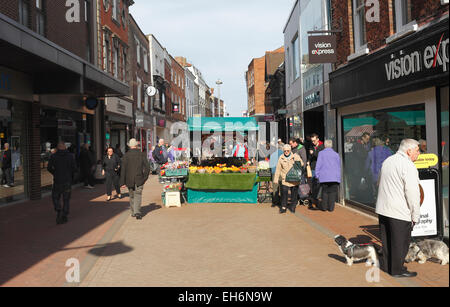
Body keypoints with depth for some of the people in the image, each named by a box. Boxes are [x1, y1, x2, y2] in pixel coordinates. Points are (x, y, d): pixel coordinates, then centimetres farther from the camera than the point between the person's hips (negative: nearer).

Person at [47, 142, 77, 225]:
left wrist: (55, 173, 13)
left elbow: (49, 168, -5)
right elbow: (74, 168, -7)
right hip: (68, 180, 1)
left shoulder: (53, 156, -3)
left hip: (57, 180, 0)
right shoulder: (70, 156, -3)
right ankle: (64, 217, 9)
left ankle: (59, 210, -8)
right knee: (66, 199, 9)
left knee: (55, 197, 15)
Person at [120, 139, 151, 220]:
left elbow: (123, 169, -6)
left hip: (129, 180, 1)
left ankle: (133, 212, 23)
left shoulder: (126, 155, -4)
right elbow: (147, 167, -4)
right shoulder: (142, 154, -3)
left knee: (132, 196, 15)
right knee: (138, 196, 1)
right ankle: (137, 212, -14)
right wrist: (145, 177, 8)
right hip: (139, 179, -1)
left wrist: (122, 182, -3)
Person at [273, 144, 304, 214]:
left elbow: (302, 164, 5)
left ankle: (293, 207, 22)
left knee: (294, 194, 5)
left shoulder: (296, 156, 1)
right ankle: (283, 207, 8)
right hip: (285, 179, 1)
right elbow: (278, 169, 8)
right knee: (284, 193, -5)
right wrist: (276, 179, 6)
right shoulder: (281, 158, 6)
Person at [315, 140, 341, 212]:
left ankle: (324, 206, 11)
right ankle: (331, 207, 3)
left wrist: (317, 175, 5)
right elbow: (338, 166, 12)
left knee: (325, 192, 10)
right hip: (334, 177, 1)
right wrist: (338, 177, 19)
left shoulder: (321, 153, 0)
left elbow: (318, 165, -2)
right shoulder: (336, 154, 7)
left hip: (324, 177, -1)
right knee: (332, 192, 4)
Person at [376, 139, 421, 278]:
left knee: (386, 239, 17)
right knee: (400, 241, 5)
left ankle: (386, 265, 29)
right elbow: (412, 193, -18)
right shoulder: (408, 166, -16)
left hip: (382, 209, 8)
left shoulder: (387, 161, 12)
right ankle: (398, 270, 14)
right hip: (399, 212, -8)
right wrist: (415, 215, -11)